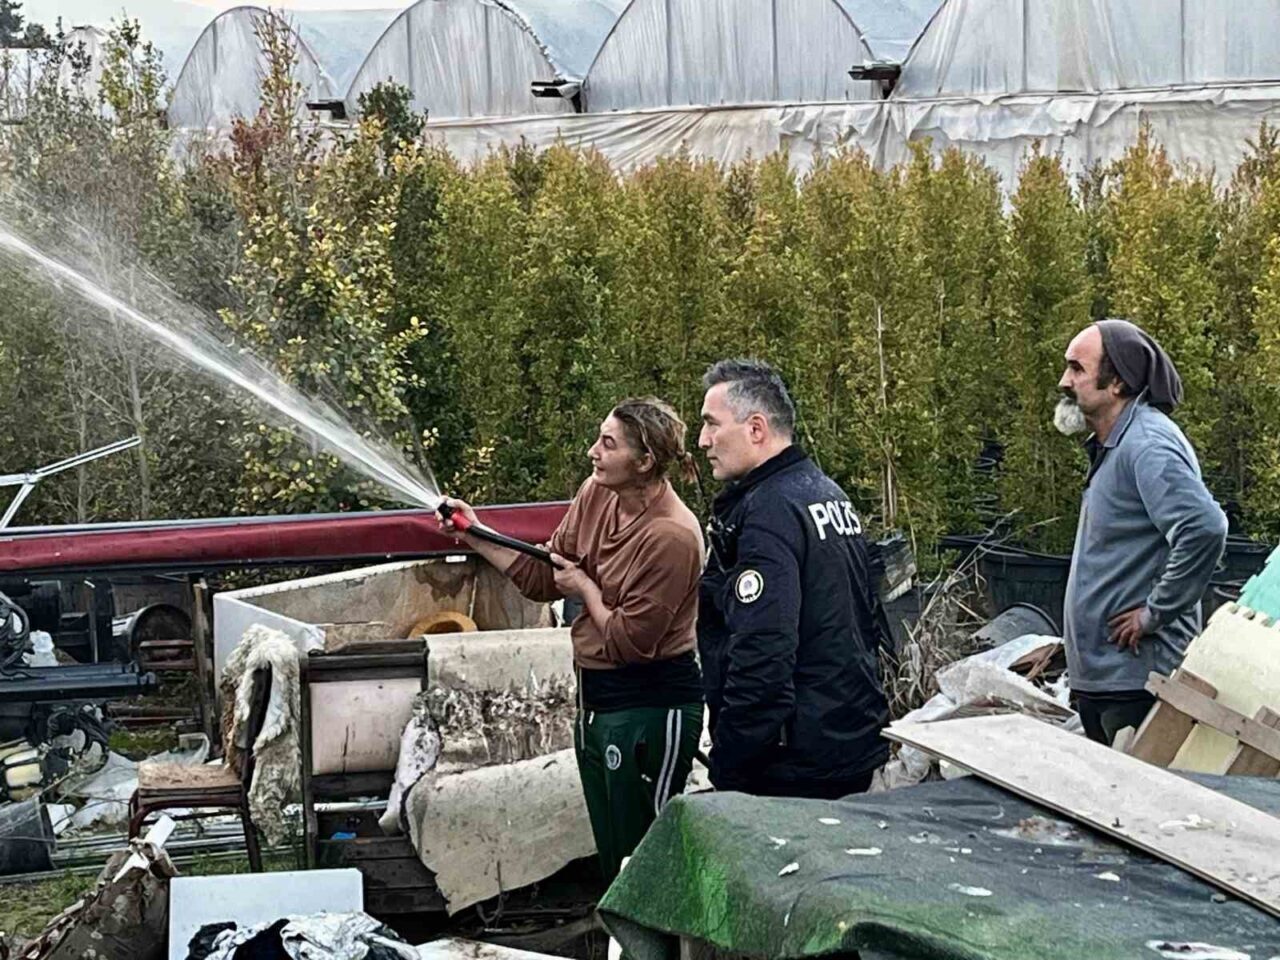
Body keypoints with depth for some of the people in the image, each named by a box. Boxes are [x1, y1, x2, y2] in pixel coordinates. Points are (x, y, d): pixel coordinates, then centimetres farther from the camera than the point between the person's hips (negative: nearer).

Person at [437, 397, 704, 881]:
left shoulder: (671, 536, -23)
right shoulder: (596, 495, 2)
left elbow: (630, 641, -20)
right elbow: (544, 577, 14)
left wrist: (585, 588, -5)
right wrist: (475, 536, 8)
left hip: (651, 707, -9)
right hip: (597, 700, 9)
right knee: (612, 861, 17)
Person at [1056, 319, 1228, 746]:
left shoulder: (1148, 445, -18)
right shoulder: (1112, 446, 15)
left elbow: (1205, 527, -32)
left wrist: (1155, 613, -23)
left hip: (1135, 678, -11)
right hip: (1098, 674, 11)